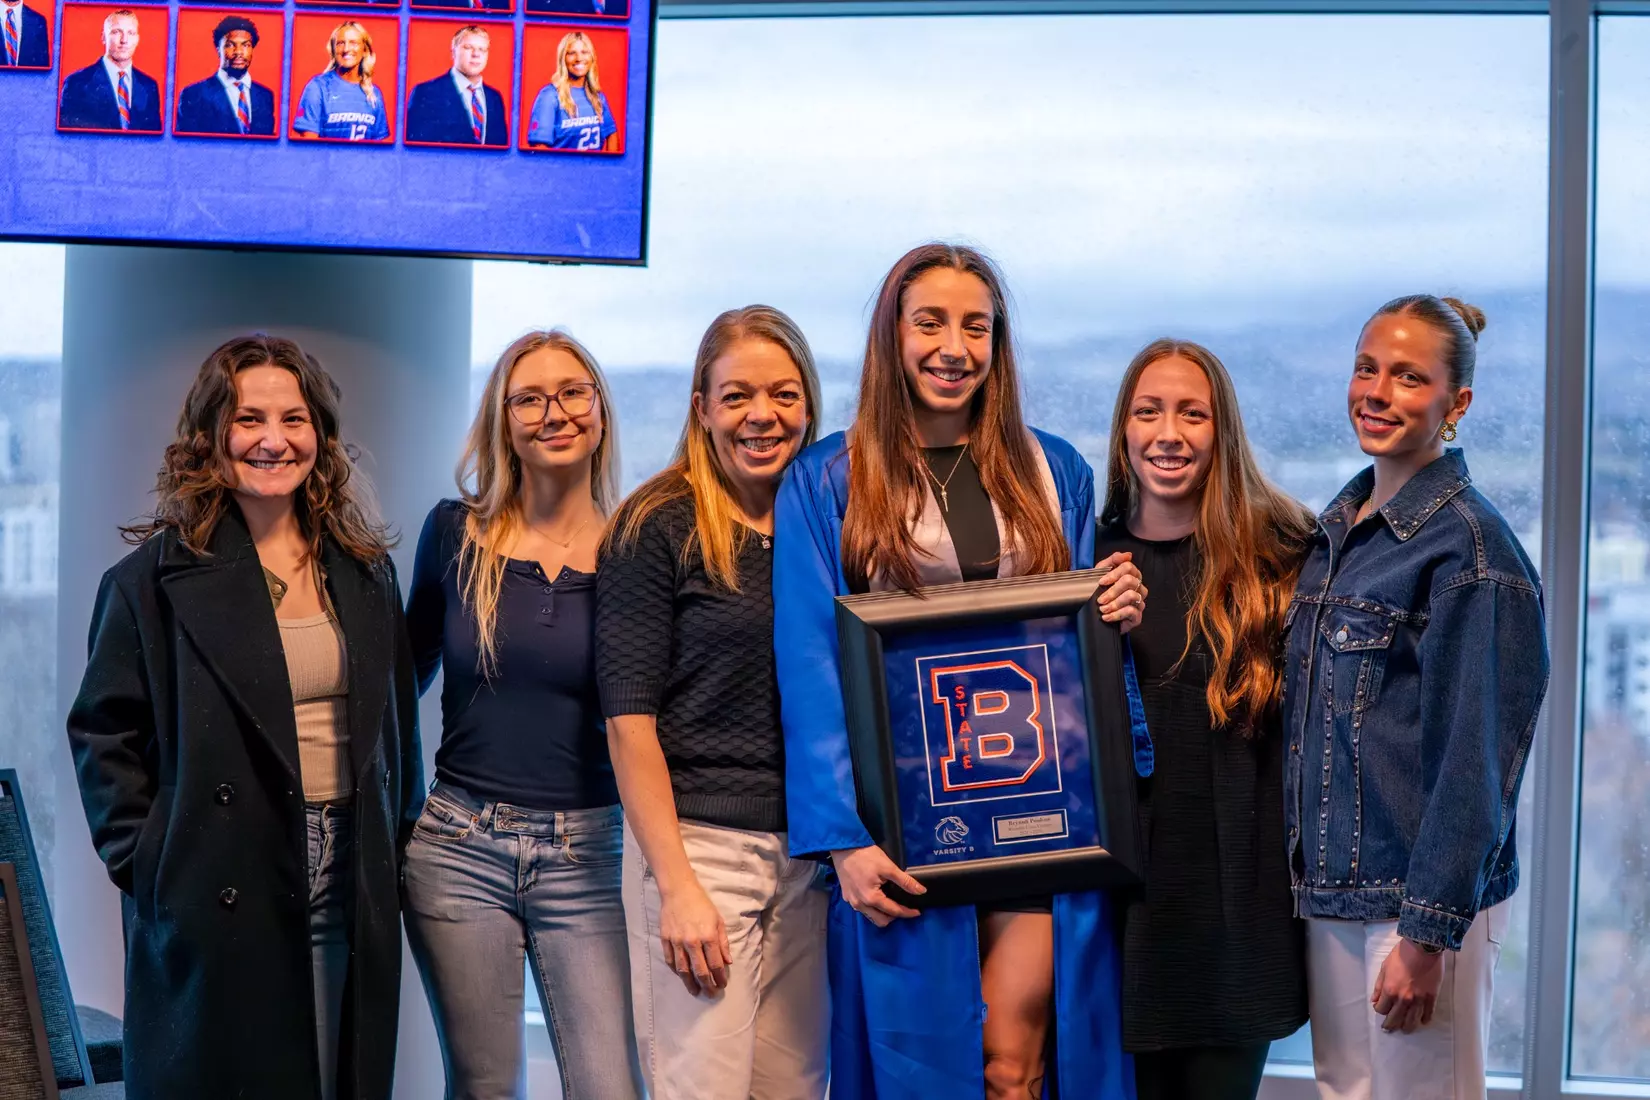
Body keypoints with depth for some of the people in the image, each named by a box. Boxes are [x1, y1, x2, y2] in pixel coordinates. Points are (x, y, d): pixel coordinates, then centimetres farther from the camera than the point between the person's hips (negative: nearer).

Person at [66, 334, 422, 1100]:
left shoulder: (364, 571, 10)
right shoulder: (156, 576, -4)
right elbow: (103, 732, -2)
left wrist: (397, 845, 9)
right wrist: (141, 858, -8)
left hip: (353, 893, 4)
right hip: (218, 906, -4)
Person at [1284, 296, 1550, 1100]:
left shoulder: (1467, 545, -14)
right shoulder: (1337, 528, 10)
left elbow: (1474, 759, -16)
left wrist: (1428, 932, -17)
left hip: (1423, 896, -7)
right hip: (1330, 885, 7)